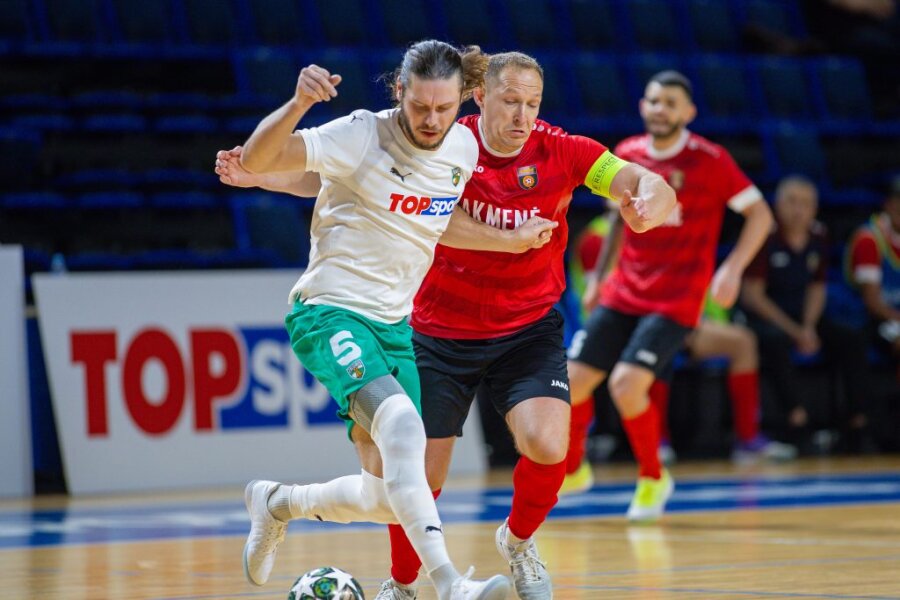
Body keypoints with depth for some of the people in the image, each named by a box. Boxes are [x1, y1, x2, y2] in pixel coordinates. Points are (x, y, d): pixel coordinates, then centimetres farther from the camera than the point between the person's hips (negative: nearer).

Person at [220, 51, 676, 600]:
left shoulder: (559, 152, -11)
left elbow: (656, 189, -17)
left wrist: (646, 203, -41)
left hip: (528, 330, 0)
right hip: (441, 333, 0)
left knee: (548, 446, -23)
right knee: (421, 477, 0)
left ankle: (519, 540, 9)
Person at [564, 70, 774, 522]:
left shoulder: (710, 160, -10)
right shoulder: (626, 156, 5)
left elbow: (759, 214, -6)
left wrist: (733, 269, -17)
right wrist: (600, 274, 20)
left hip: (675, 299, -5)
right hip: (623, 294, 5)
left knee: (626, 384, -21)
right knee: (571, 382, -1)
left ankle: (653, 479, 3)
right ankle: (571, 469, 27)